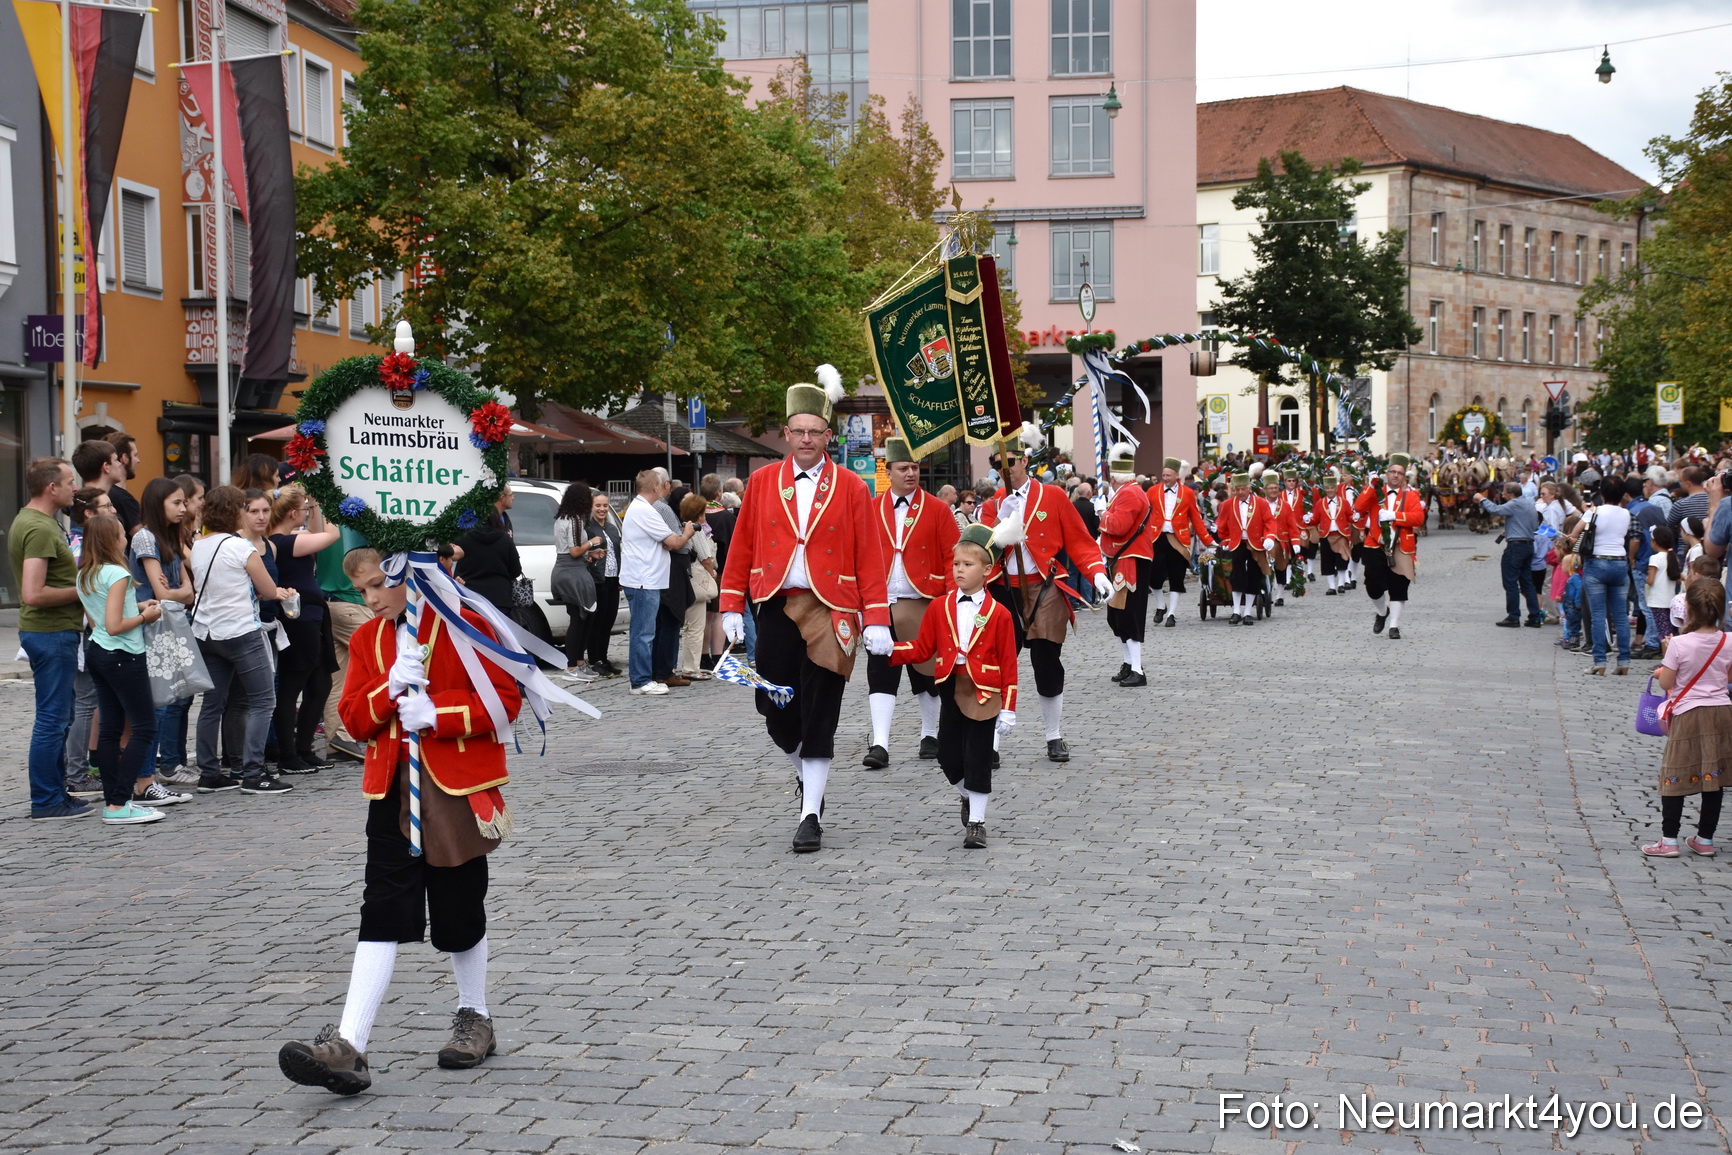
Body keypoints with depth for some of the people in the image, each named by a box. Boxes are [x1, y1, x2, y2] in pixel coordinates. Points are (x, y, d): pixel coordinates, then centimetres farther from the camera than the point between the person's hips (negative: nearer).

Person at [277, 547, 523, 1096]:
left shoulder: (464, 626, -6)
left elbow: (506, 699, -10)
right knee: (382, 915, -5)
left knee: (460, 914, 7)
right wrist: (391, 689, -14)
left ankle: (475, 1019, 31)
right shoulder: (367, 639, 9)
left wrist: (436, 713, -20)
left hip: (457, 790, -4)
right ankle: (348, 1047, -12)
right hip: (393, 791, 4)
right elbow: (354, 719, 5)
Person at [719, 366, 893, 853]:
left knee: (819, 720, -3)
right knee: (776, 714, 5)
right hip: (777, 610, 2)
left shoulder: (851, 488, 0)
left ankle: (810, 816, 4)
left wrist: (877, 621, -7)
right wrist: (732, 608, 5)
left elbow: (869, 557, -1)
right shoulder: (762, 483, 7)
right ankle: (808, 774, 35)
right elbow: (741, 549, 9)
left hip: (830, 613, -2)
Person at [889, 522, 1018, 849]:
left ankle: (976, 821, 10)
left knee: (978, 760, 0)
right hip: (950, 690, 3)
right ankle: (969, 797, 35)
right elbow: (922, 648, 4)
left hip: (983, 695, -3)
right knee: (948, 757, 6)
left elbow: (1008, 663, -5)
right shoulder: (939, 607, 3)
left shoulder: (999, 614, -6)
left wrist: (1008, 709, -8)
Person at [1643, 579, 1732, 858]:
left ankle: (1669, 840, 4)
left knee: (1675, 778, 4)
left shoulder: (1680, 644, -16)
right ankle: (1705, 840, 18)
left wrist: (1661, 672, 11)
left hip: (1688, 715, -4)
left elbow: (1666, 683, -9)